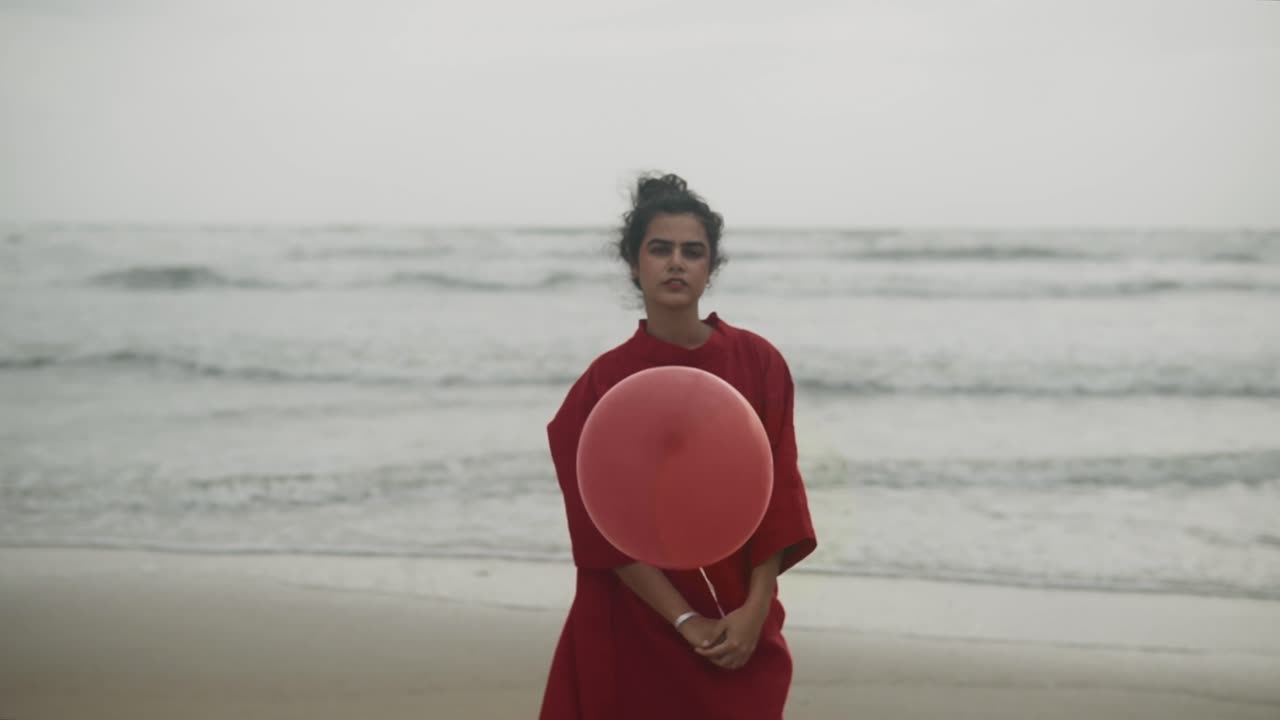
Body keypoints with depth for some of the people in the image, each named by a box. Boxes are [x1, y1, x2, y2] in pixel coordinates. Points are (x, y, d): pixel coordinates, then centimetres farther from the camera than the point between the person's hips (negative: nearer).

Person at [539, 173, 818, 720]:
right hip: (637, 634, -1)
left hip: (742, 634, 2)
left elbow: (778, 494, -4)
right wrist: (685, 622, -14)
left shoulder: (758, 363, -2)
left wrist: (756, 608, -12)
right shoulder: (602, 384, -7)